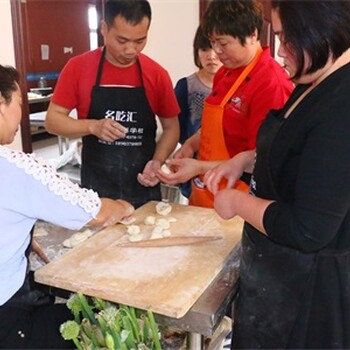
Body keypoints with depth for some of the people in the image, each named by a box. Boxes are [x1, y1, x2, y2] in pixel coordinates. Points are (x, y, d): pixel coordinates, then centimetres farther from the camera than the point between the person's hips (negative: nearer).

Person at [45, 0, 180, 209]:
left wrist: (158, 162, -12)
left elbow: (171, 127, 6)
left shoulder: (157, 74, -3)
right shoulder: (78, 68, -5)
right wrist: (93, 126, -20)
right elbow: (53, 120, -2)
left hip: (144, 190, 1)